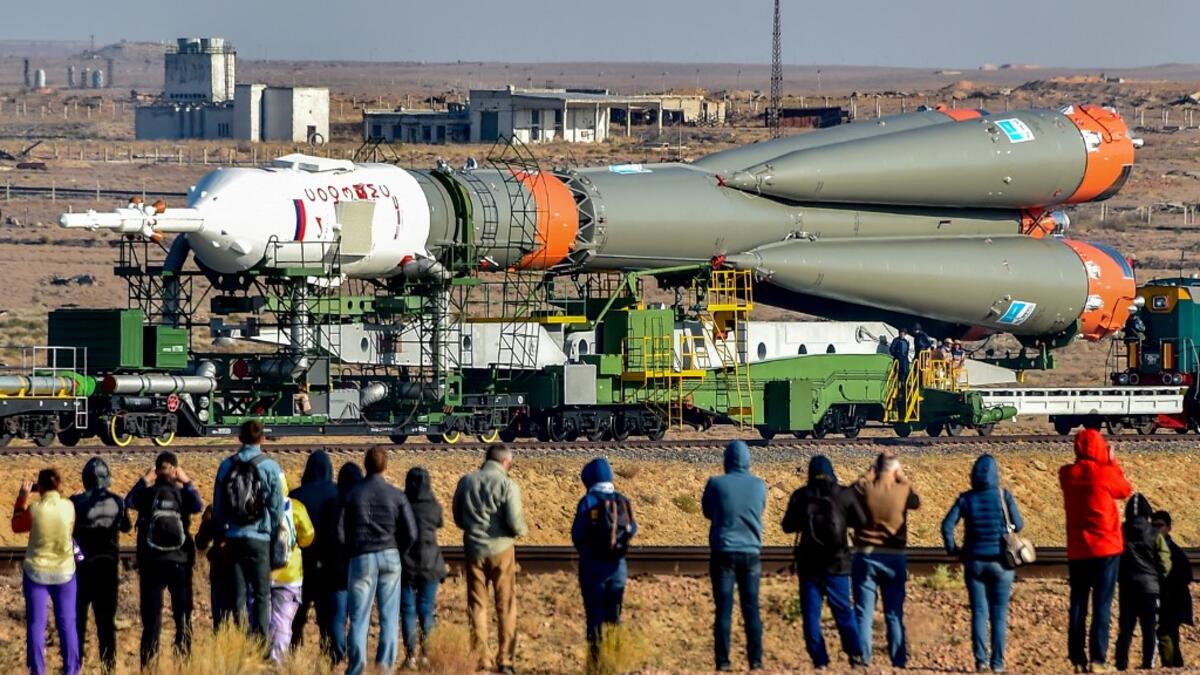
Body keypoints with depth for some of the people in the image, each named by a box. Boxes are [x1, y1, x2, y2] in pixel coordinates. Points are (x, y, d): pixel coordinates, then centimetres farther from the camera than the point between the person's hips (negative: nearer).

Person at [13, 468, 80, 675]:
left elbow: (17, 526, 4)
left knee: (36, 623, 4)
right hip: (64, 572, 2)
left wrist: (22, 498, 8)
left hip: (36, 571, -2)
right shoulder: (68, 507, -10)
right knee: (67, 622, 10)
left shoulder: (34, 509, -15)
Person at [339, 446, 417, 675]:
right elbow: (411, 534, -1)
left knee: (359, 617, 2)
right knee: (389, 617, 6)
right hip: (390, 558, 1)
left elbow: (340, 532, -4)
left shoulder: (352, 495, -2)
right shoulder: (396, 496, 0)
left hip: (361, 559, -1)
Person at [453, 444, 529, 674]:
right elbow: (514, 523, -15)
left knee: (477, 606, 10)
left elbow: (458, 518, 10)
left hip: (474, 549, 3)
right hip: (500, 549, -3)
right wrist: (523, 529, 6)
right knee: (506, 606, 7)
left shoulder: (466, 482, 2)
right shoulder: (507, 484, -11)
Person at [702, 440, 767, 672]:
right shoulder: (759, 486, -2)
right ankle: (755, 659, 5)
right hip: (751, 553, 2)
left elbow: (707, 511, 7)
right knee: (751, 609, 7)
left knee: (724, 609, 1)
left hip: (724, 552, -2)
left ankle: (722, 660, -3)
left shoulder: (716, 484, -8)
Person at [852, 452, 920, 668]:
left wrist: (869, 474, 11)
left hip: (865, 556, -1)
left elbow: (852, 494, 12)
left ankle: (862, 659, -3)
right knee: (894, 614, 8)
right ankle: (898, 660, 6)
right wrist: (902, 479, 16)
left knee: (864, 613, 2)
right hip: (894, 558, 1)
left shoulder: (863, 489, -9)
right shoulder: (903, 491, -7)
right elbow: (916, 503, 14)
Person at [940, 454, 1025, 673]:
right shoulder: (1004, 497, -6)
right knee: (999, 614, 6)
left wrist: (953, 549, 4)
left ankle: (981, 660, -2)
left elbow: (947, 525, -9)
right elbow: (1019, 525, -2)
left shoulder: (966, 499, -3)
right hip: (1000, 562, -1)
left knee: (979, 613, 5)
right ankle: (997, 662, 5)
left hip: (974, 562, 1)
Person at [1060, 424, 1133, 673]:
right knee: (1102, 605, -4)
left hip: (1077, 551, 4)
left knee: (1078, 605, 8)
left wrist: (1106, 464, 19)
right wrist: (1112, 461, 17)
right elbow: (1126, 490, 8)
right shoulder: (1105, 473, -11)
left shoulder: (1067, 475, 0)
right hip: (1105, 549, -4)